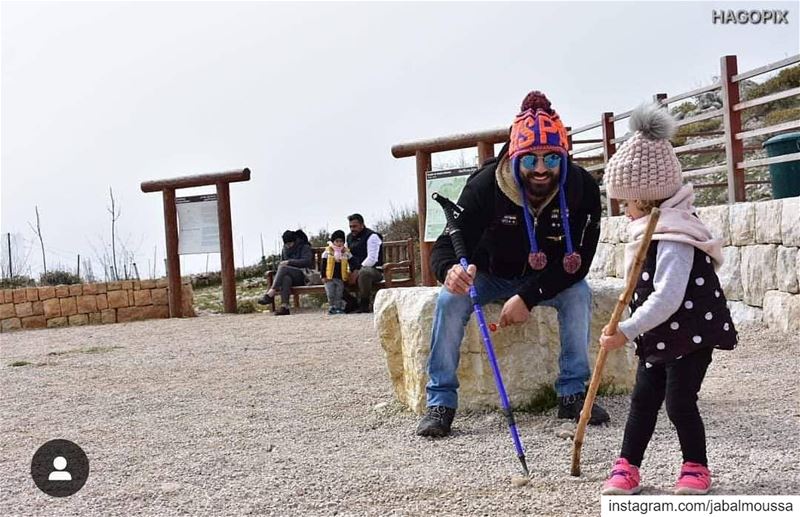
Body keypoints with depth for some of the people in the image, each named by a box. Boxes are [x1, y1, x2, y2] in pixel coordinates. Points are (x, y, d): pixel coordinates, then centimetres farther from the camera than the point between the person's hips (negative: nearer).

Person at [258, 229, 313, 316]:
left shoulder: (304, 247, 1)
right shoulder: (285, 250, 19)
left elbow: (307, 261, -15)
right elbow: (281, 262, 26)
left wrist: (289, 262, -18)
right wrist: (280, 264, 0)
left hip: (303, 275, -4)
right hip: (291, 277, 4)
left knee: (283, 268, -31)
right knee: (286, 278, -36)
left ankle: (270, 294, -40)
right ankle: (284, 306, -51)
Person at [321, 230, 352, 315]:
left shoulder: (346, 252, 3)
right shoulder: (328, 251, -2)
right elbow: (323, 265, 0)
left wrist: (350, 273, -1)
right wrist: (323, 276, -4)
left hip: (341, 278, 1)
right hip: (329, 278, -1)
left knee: (339, 295, 4)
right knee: (330, 294, -3)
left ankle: (339, 307, 12)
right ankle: (332, 307, 11)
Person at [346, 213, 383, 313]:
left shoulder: (372, 236, -10)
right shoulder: (349, 237, 14)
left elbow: (372, 259, -19)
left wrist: (357, 271, -25)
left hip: (374, 270, -7)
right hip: (355, 271, 7)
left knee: (363, 272, -40)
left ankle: (364, 305, -28)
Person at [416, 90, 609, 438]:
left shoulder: (582, 188, -23)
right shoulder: (485, 186, -29)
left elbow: (577, 261, -21)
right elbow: (445, 246, -30)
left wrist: (528, 297, -31)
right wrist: (450, 270, -56)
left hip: (547, 279, 1)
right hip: (490, 275, -1)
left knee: (578, 293, -27)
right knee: (450, 298, -27)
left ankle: (573, 393, -14)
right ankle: (441, 402, -18)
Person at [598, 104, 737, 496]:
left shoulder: (673, 236, -25)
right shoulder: (656, 228, 7)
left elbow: (667, 298, -32)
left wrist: (627, 331, -30)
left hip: (691, 334, -9)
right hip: (661, 337, 10)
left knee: (679, 403, -2)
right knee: (643, 399, 10)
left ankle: (696, 467, 19)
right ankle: (627, 467, 18)